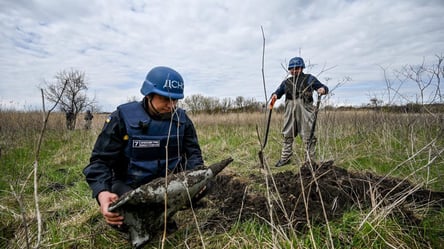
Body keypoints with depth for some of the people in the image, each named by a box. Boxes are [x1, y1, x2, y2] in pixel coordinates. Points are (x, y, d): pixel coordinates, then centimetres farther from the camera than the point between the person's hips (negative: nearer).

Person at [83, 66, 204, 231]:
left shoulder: (181, 119, -4)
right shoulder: (123, 117, -16)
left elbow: (193, 152, 1)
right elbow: (100, 160, -15)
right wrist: (102, 192, -34)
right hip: (129, 186, -3)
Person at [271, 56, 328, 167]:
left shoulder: (309, 79, 10)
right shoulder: (286, 82, 18)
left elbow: (324, 87, 9)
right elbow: (278, 92, 19)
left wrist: (323, 89, -15)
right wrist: (274, 95, -5)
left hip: (305, 110, -3)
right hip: (290, 111, 3)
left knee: (308, 136, -2)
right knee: (287, 135, 7)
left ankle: (309, 160, 8)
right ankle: (285, 158, 17)